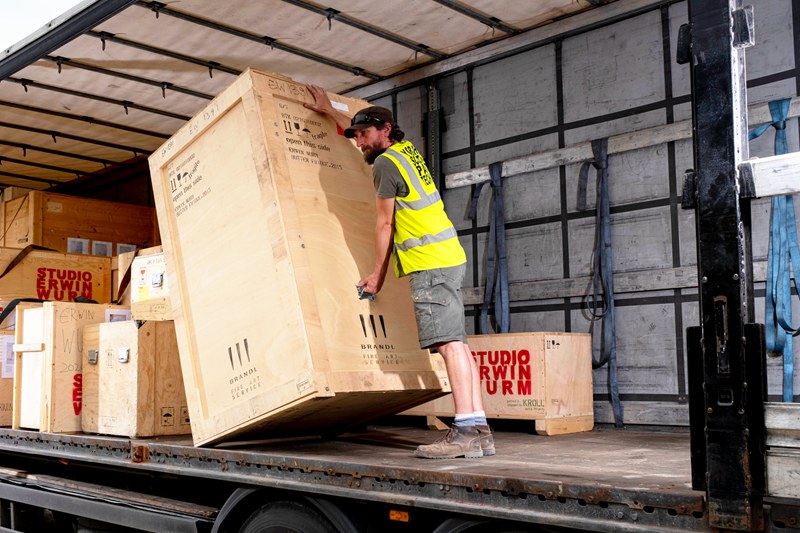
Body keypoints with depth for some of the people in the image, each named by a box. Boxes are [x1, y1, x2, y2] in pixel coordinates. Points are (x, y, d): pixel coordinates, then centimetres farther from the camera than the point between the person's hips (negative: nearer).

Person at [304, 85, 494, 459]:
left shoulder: (385, 163, -5)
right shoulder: (406, 149, 22)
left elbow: (385, 223, -4)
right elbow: (362, 131, 40)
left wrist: (377, 274, 2)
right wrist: (329, 110, 50)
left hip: (430, 262, -9)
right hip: (449, 258, 9)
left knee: (449, 342, -16)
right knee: (457, 343, 3)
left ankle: (467, 431, -21)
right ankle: (479, 430, 1)